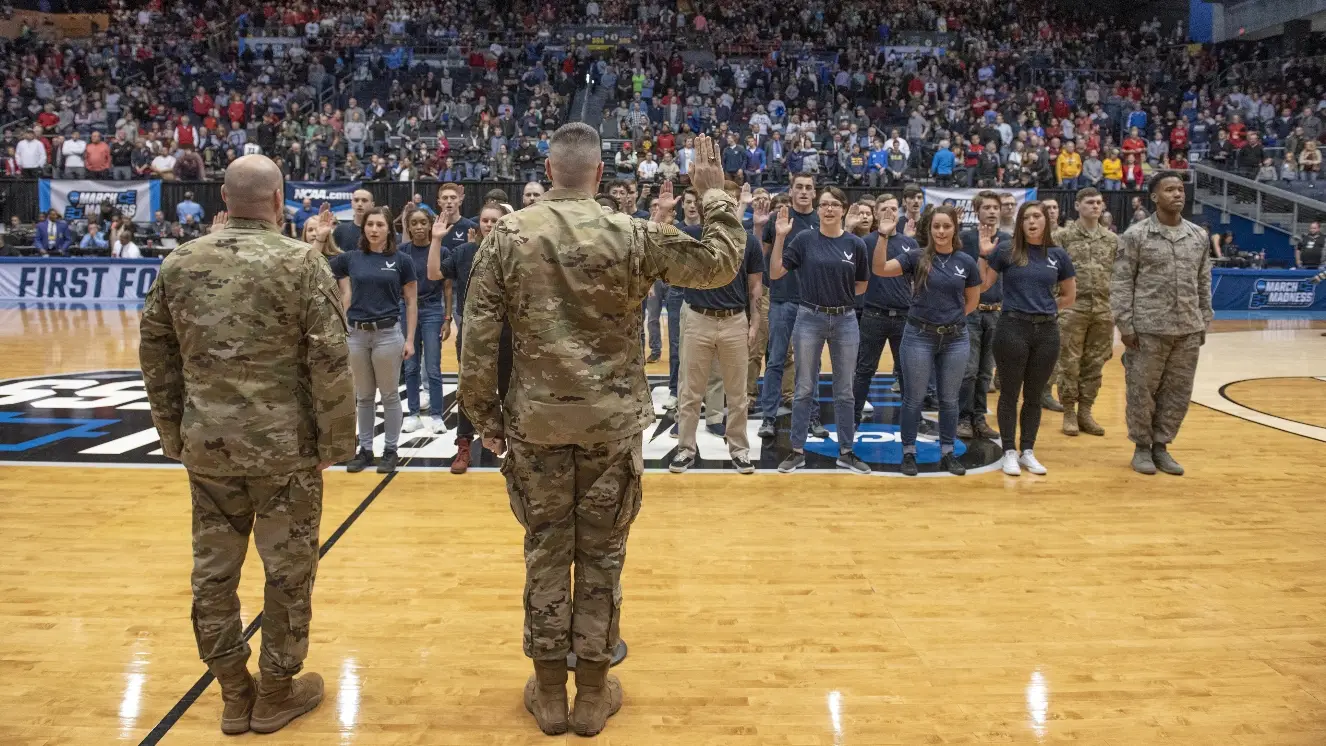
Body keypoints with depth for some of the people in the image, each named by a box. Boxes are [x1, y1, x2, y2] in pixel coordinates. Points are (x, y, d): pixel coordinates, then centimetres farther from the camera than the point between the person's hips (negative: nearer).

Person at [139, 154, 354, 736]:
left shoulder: (178, 264, 4)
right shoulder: (301, 262, -10)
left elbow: (155, 355, 8)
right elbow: (330, 361, -13)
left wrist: (173, 432, 17)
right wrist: (336, 439, -4)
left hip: (206, 443, 4)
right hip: (285, 445, -4)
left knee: (214, 570, 15)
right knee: (288, 571, 11)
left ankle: (234, 693, 27)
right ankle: (276, 692, 24)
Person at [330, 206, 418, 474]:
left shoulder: (401, 260, -1)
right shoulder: (351, 258, 5)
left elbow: (411, 303, 1)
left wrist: (409, 339, -4)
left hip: (388, 333, -3)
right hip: (356, 334, 3)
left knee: (389, 395, 6)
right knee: (363, 396, 12)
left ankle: (390, 451, 17)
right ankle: (365, 449, 23)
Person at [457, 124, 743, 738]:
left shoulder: (508, 237, -4)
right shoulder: (633, 236, -7)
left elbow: (477, 341, -5)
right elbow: (721, 263, 1)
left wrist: (486, 417, 6)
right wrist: (714, 194, 14)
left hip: (535, 419, 1)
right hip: (612, 421, -1)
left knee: (545, 551, 12)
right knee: (601, 554, 10)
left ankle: (549, 694, 24)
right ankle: (592, 695, 23)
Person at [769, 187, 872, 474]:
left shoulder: (855, 244, 1)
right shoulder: (805, 239, -4)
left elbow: (861, 285, 12)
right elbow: (775, 273, -8)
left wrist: (840, 293, 0)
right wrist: (780, 237, -15)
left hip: (845, 321, 2)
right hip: (809, 319, -1)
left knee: (844, 391, 9)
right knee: (805, 389, 6)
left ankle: (846, 452, 21)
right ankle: (797, 451, 16)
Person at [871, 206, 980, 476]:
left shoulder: (966, 261, 2)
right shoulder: (916, 257, -4)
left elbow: (973, 300, 13)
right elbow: (879, 269, -16)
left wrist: (952, 318, 5)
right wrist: (884, 236, -26)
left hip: (956, 338, 2)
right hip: (919, 336, -2)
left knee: (949, 399, 11)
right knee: (914, 399, 5)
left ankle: (947, 453, 23)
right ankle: (908, 453, 16)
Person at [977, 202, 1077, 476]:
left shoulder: (1058, 255, 6)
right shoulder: (1006, 252, -2)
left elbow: (1070, 296, 14)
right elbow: (982, 285, -2)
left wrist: (1045, 307, 4)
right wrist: (984, 255, -11)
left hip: (1047, 331, 3)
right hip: (1013, 328, -3)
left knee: (1034, 395, 11)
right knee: (1010, 393, 3)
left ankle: (1028, 451, 21)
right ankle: (1010, 452, 12)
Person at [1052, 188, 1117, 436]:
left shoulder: (1112, 239, 11)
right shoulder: (1062, 236, -1)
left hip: (1103, 311, 4)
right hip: (1072, 308, -4)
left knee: (1094, 364, 8)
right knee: (1069, 364, 1)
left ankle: (1085, 412, 18)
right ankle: (1069, 413, 12)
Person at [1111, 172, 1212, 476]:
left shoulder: (1199, 236, 10)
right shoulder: (1135, 235, -4)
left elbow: (1203, 283, 15)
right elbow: (1121, 283, -5)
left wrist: (1204, 323, 11)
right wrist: (1125, 325, -10)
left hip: (1188, 330, 4)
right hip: (1148, 328, -4)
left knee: (1178, 392, 9)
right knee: (1142, 391, 3)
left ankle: (1161, 445, 23)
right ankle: (1142, 447, 19)